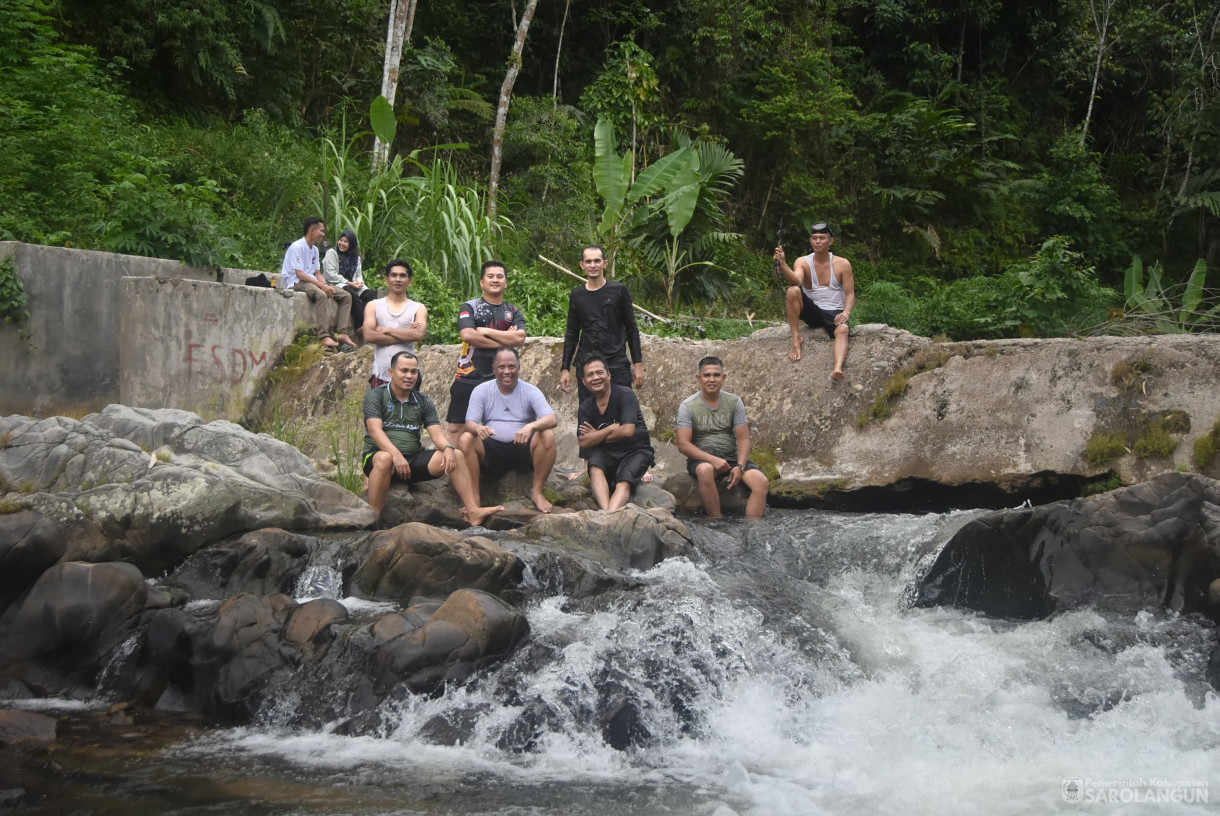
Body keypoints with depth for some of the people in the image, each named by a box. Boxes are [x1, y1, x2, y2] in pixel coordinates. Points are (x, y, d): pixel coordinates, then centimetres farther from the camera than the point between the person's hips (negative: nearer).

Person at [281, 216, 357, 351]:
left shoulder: (314, 249, 17)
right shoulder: (296, 247, -12)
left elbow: (317, 273, 15)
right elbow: (299, 274, -20)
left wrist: (326, 286, -6)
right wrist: (321, 285, -24)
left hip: (312, 282, 9)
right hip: (296, 283, -9)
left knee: (346, 296, -4)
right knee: (321, 294, -39)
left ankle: (341, 333, -17)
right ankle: (324, 336, -43)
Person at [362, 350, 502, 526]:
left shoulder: (423, 402, 13)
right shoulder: (376, 395, -1)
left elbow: (436, 433, 3)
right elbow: (375, 430, -15)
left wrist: (448, 448, -21)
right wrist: (396, 454, -31)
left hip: (413, 460, 5)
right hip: (378, 455, -5)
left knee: (456, 456, -13)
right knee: (385, 458, -41)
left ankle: (473, 512, -19)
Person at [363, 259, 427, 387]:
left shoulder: (419, 309, 10)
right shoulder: (374, 306, 10)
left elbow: (419, 334, -10)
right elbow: (368, 336, -6)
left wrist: (386, 330, -7)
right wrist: (405, 334, -8)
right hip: (381, 375, 0)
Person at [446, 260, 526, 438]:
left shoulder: (514, 312, 10)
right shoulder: (469, 307, 3)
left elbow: (519, 338, -9)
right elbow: (467, 335, -16)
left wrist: (486, 331, -10)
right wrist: (505, 340, -11)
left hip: (500, 380, 2)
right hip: (469, 377, -2)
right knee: (456, 427, -1)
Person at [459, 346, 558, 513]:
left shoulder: (531, 391, 0)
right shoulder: (481, 391, 4)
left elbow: (551, 419, -14)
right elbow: (469, 423, -6)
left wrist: (531, 426, -37)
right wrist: (478, 428, -32)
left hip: (523, 450, 0)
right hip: (492, 452, 0)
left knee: (548, 436, -28)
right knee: (465, 440, -26)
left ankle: (537, 492, -14)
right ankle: (474, 497, -20)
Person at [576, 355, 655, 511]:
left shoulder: (625, 394, -8)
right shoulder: (586, 407, 5)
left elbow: (627, 431, -19)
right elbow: (583, 442, -7)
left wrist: (597, 436, -6)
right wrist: (611, 429, -15)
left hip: (635, 450, -3)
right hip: (606, 453, 3)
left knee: (624, 483, -31)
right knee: (595, 467, -30)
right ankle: (605, 511, -50)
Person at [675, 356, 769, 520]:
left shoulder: (734, 402, 6)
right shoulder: (688, 406, -4)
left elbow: (743, 439, 1)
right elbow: (683, 445, -11)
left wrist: (740, 466, -17)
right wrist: (713, 459, -24)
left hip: (731, 456, 3)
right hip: (701, 458, -3)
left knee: (761, 482, -23)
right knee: (705, 470, -40)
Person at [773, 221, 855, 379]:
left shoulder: (842, 264, 1)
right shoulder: (803, 262, -1)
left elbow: (850, 294, 0)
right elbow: (796, 280, -23)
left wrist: (846, 312, -20)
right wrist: (783, 264, -42)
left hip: (834, 312, -1)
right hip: (812, 311, 1)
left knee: (842, 330, -36)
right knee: (793, 291, -27)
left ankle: (838, 368, -61)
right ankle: (796, 338, -21)